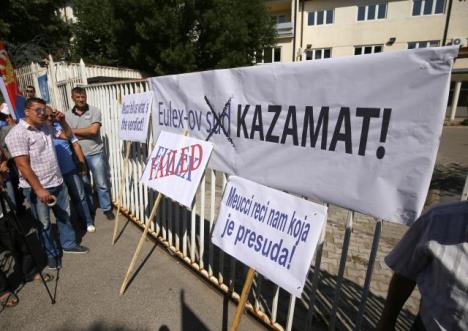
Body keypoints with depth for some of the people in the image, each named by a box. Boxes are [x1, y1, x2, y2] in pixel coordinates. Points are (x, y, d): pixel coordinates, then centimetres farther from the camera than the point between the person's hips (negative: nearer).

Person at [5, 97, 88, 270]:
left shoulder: (46, 127, 6)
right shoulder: (17, 133, -16)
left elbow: (67, 135, 20)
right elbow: (23, 165, -20)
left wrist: (62, 121, 0)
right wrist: (39, 189, -23)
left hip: (57, 183, 7)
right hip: (36, 188, -6)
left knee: (64, 215, 19)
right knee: (44, 223, 11)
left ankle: (69, 244, 37)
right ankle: (52, 254, 28)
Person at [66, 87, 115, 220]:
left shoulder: (94, 111, -4)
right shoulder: (68, 115, 5)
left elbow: (93, 130, -17)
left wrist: (74, 131, -8)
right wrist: (86, 133, -12)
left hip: (95, 153, -3)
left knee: (101, 184, 6)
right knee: (84, 184, 17)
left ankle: (107, 208, 21)